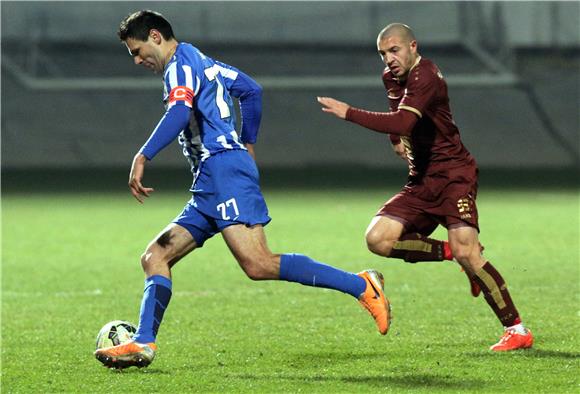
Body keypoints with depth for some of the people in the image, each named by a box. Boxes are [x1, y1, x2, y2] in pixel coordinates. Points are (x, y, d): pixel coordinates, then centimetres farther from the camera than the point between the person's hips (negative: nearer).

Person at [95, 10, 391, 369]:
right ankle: (143, 344, -6)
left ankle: (362, 286, -21)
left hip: (223, 168, -11)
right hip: (209, 190, 11)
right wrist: (248, 144, 39)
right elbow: (251, 90, 36)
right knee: (155, 257, 5)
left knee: (258, 265, -23)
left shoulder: (180, 65, -3)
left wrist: (143, 158, -28)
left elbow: (179, 113, -22)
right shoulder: (203, 63, 26)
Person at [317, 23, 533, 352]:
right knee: (378, 239, -12)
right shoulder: (392, 78, 13)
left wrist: (348, 113, -28)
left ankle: (517, 330, -11)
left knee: (466, 253, -22)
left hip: (454, 174, -8)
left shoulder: (425, 76, -16)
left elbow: (402, 123, -32)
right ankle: (452, 253, 5)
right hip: (422, 181, 9)